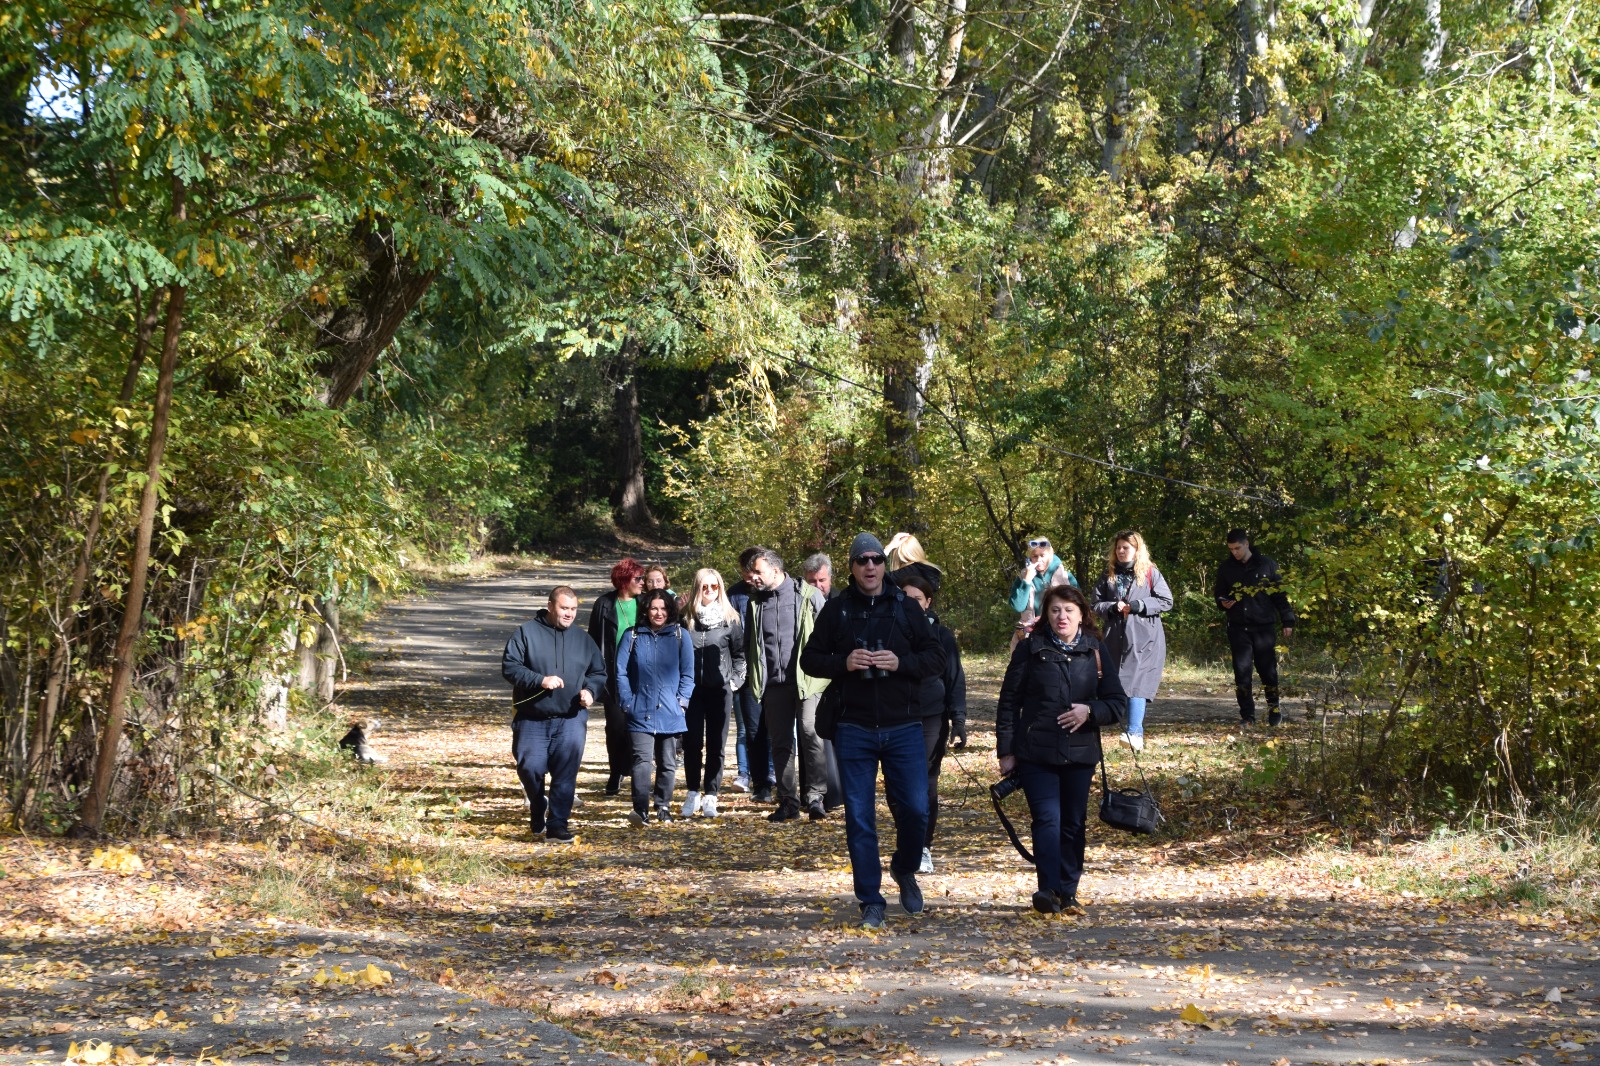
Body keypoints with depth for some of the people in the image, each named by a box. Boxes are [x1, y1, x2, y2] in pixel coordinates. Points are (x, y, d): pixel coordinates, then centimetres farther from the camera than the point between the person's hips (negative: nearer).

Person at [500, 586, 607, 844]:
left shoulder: (583, 639, 11)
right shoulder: (526, 633, -1)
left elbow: (599, 673, 19)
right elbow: (509, 667, -7)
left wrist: (590, 690, -3)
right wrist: (540, 680, -20)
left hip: (570, 719, 2)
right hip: (532, 719, -2)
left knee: (566, 772, -8)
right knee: (530, 768, -4)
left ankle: (557, 825, -3)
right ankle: (537, 809, 25)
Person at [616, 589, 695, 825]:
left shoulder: (680, 636, 4)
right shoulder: (633, 636, 4)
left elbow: (688, 673, 5)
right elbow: (621, 672, 4)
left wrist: (681, 701, -5)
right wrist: (628, 701, -5)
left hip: (671, 714, 1)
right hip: (640, 713, -1)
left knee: (667, 763, 9)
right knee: (642, 760, -13)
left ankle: (663, 807, 21)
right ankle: (640, 809, -19)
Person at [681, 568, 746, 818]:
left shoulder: (730, 620, 1)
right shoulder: (686, 619, 2)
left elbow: (740, 653, 7)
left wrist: (735, 680, -1)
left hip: (720, 690, 0)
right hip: (692, 689, 0)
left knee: (716, 745, 2)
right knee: (692, 743, 0)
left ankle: (710, 795, 8)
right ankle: (693, 793, 12)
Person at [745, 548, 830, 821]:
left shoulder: (808, 595, -2)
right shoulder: (755, 601, 12)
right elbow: (749, 643, 20)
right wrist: (753, 677, 13)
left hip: (807, 681, -5)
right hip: (774, 684, 5)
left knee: (812, 735, -13)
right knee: (780, 744, 7)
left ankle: (816, 796, -9)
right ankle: (788, 801, 13)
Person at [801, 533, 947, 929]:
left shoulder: (906, 609, 4)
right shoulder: (836, 611, 4)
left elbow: (936, 658, 4)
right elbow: (809, 659, 6)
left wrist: (901, 662, -15)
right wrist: (843, 662, -13)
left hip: (903, 728, 0)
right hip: (854, 729, 0)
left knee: (915, 809, -3)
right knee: (859, 818, 2)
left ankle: (905, 870, 27)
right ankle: (870, 901, 11)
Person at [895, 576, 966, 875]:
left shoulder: (941, 635, 2)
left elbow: (955, 680, 2)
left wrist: (958, 723, -3)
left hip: (932, 719, -1)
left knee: (926, 783, -1)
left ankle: (923, 848, 6)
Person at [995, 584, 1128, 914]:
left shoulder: (1095, 653, 7)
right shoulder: (1030, 649, 2)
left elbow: (1118, 703, 7)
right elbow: (1009, 702, 3)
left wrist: (1090, 711, -13)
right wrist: (1006, 751, -1)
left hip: (1080, 753, 3)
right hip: (1036, 753, -3)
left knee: (1073, 823, 8)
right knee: (1047, 819, -14)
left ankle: (1067, 891, 17)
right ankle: (1047, 889, -19)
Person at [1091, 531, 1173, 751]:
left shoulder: (1150, 573, 2)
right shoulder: (1109, 575, 12)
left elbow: (1166, 601, -1)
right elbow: (1096, 605, 10)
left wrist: (1138, 606, -12)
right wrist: (1112, 607, -11)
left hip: (1144, 639, -4)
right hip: (1115, 639, 5)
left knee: (1136, 684, -17)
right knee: (1118, 684, 5)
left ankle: (1134, 732, -24)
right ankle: (1138, 733, 16)